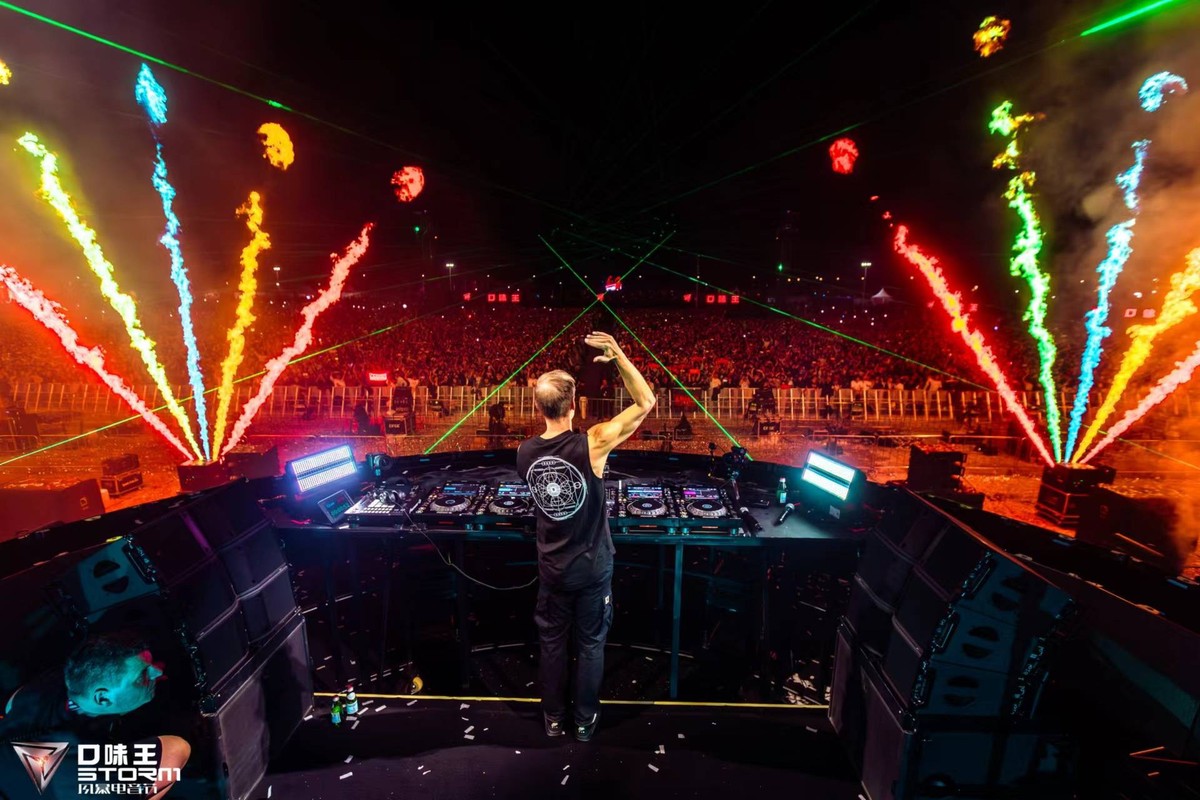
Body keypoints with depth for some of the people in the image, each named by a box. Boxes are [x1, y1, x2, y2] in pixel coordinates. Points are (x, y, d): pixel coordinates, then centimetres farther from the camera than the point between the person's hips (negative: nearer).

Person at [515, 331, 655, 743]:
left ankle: (553, 719, 39)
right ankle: (585, 721, 36)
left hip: (552, 568, 3)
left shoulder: (524, 453, -13)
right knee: (591, 645, 18)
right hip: (593, 567, -3)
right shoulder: (592, 444, -26)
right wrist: (618, 355, -16)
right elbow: (646, 403, -17)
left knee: (552, 643, 21)